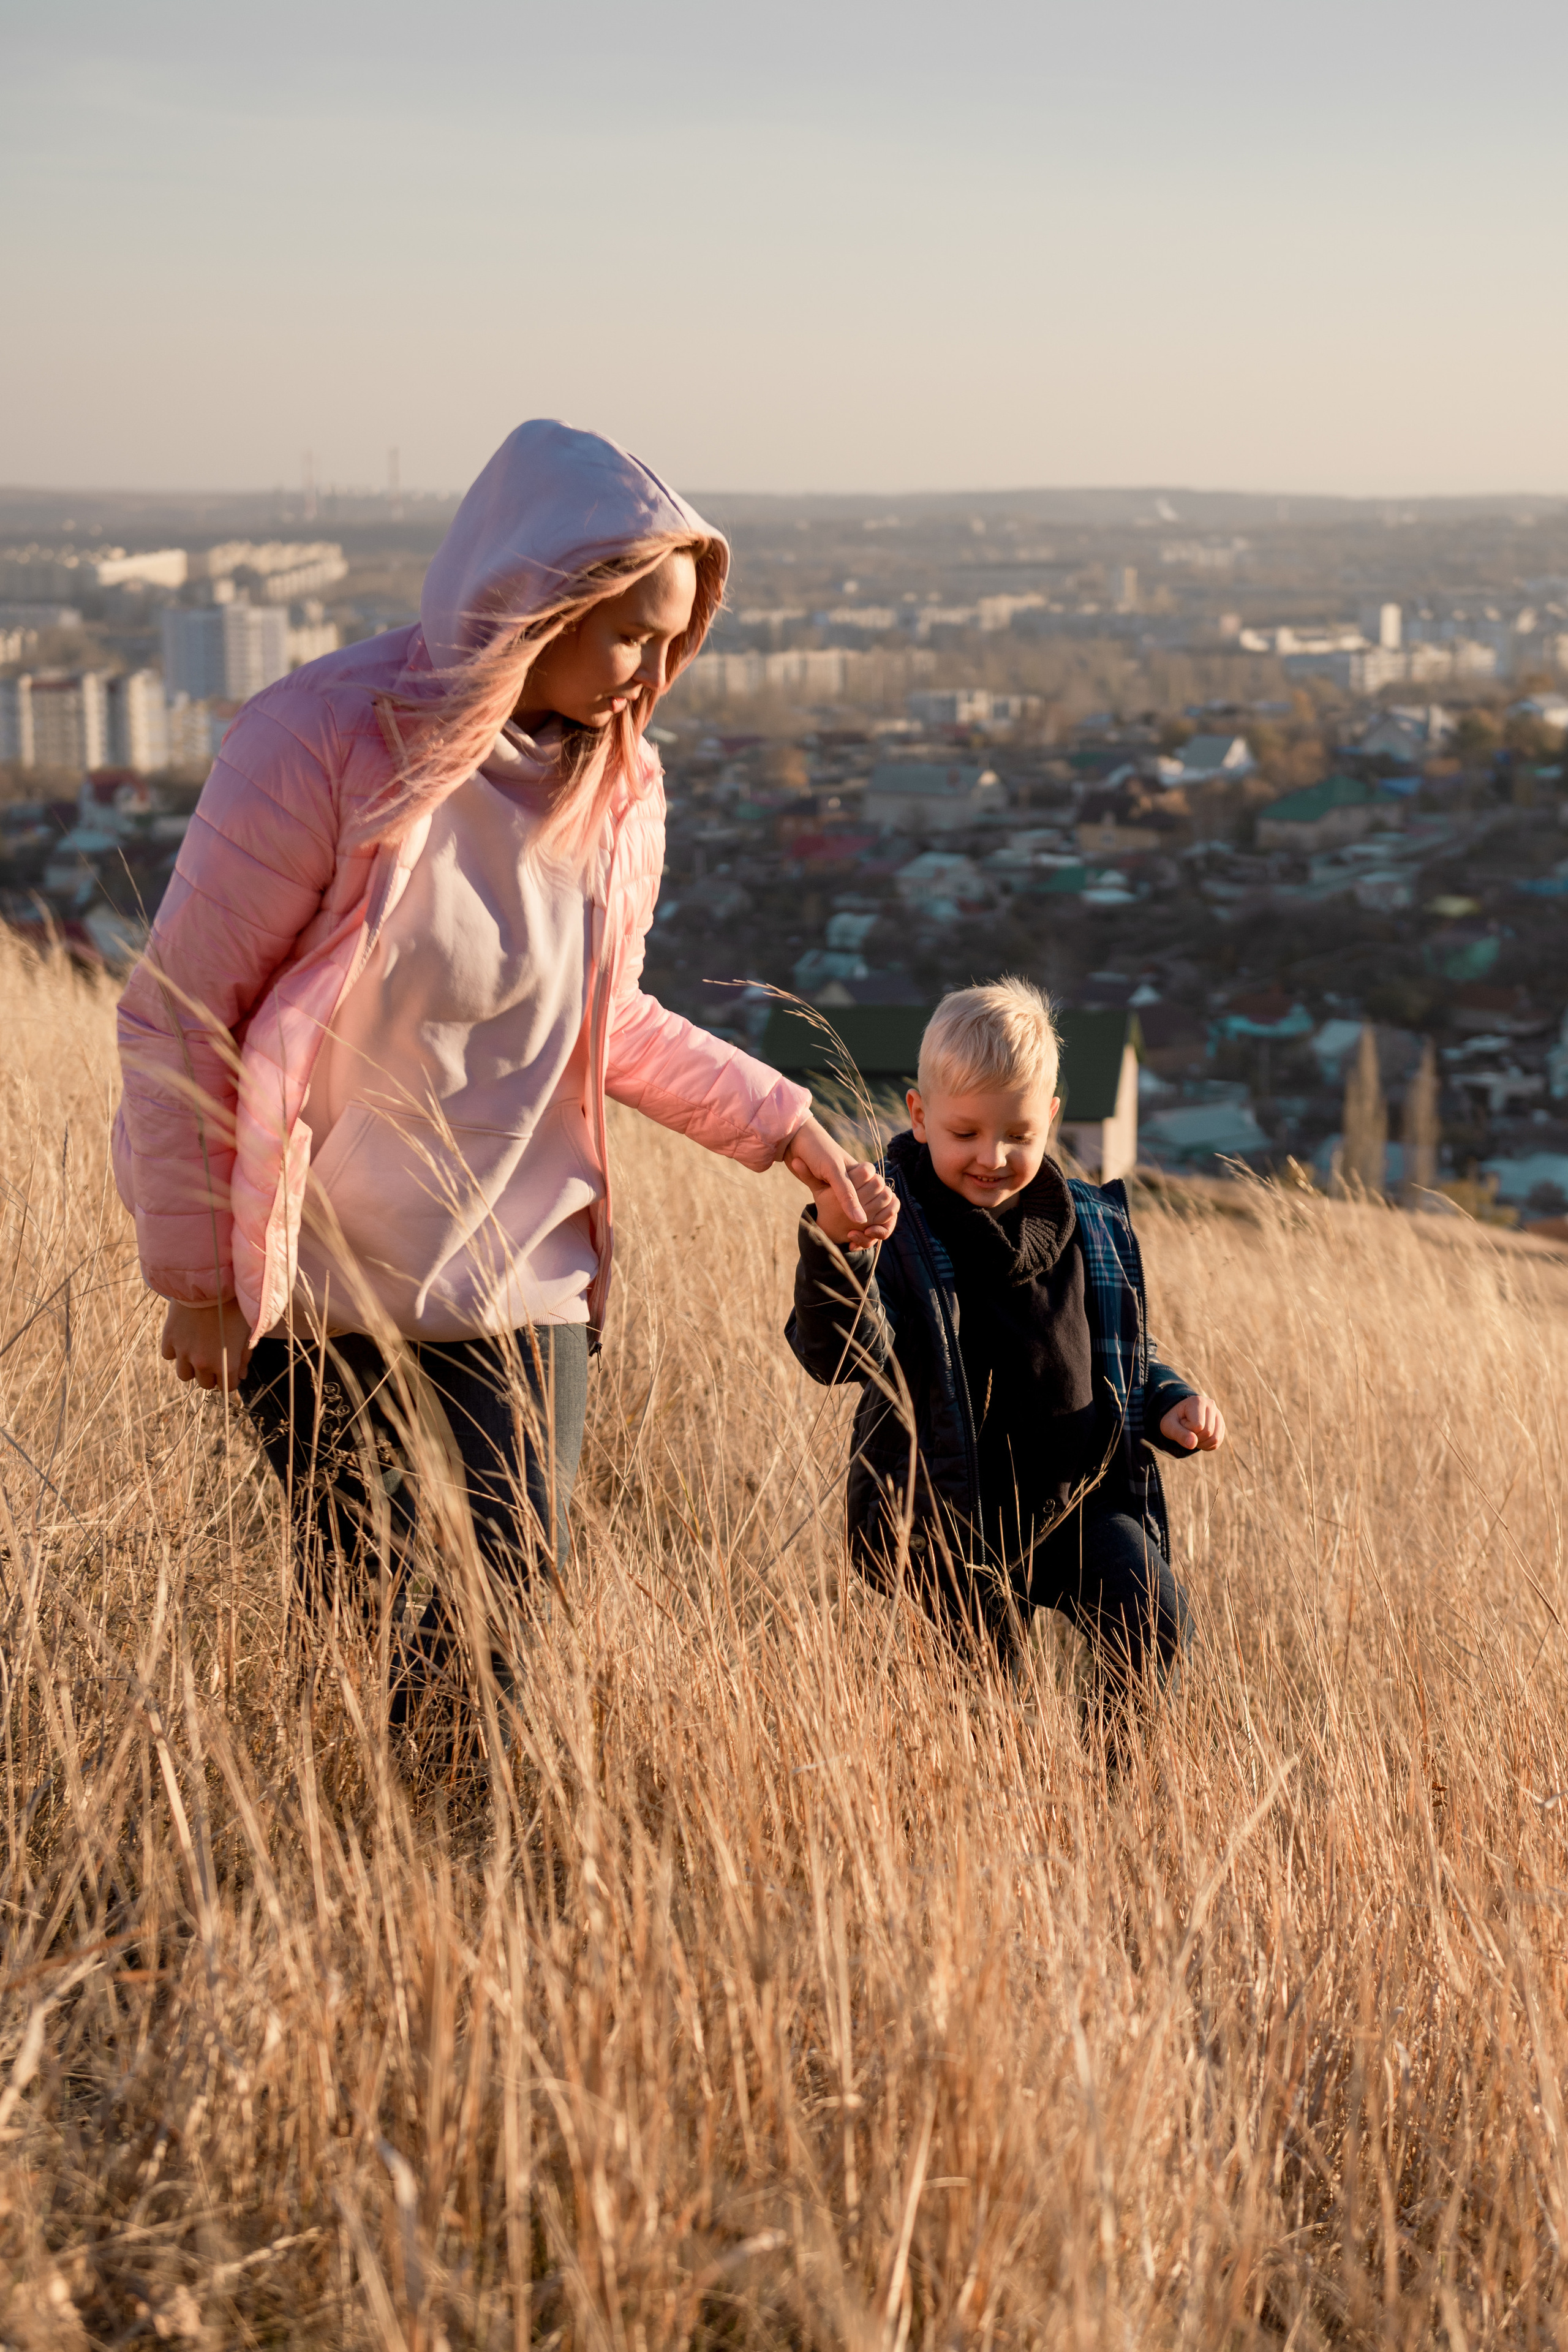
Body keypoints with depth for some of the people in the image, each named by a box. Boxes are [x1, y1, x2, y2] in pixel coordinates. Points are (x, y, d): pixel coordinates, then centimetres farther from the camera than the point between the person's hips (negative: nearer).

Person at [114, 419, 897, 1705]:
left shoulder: (615, 786, 3)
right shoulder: (329, 743, -16)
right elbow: (175, 1014, -11)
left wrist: (781, 1125, 6)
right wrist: (197, 1279, -10)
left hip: (524, 1294, 5)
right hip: (323, 1298, -4)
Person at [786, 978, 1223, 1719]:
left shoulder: (1092, 1228, 7)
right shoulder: (893, 1228, -9)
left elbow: (1126, 1358, 21)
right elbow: (841, 1356, -26)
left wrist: (1170, 1405, -1)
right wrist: (833, 1248, -44)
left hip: (1080, 1499, 3)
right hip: (951, 1514, -3)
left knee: (1152, 1617, -16)